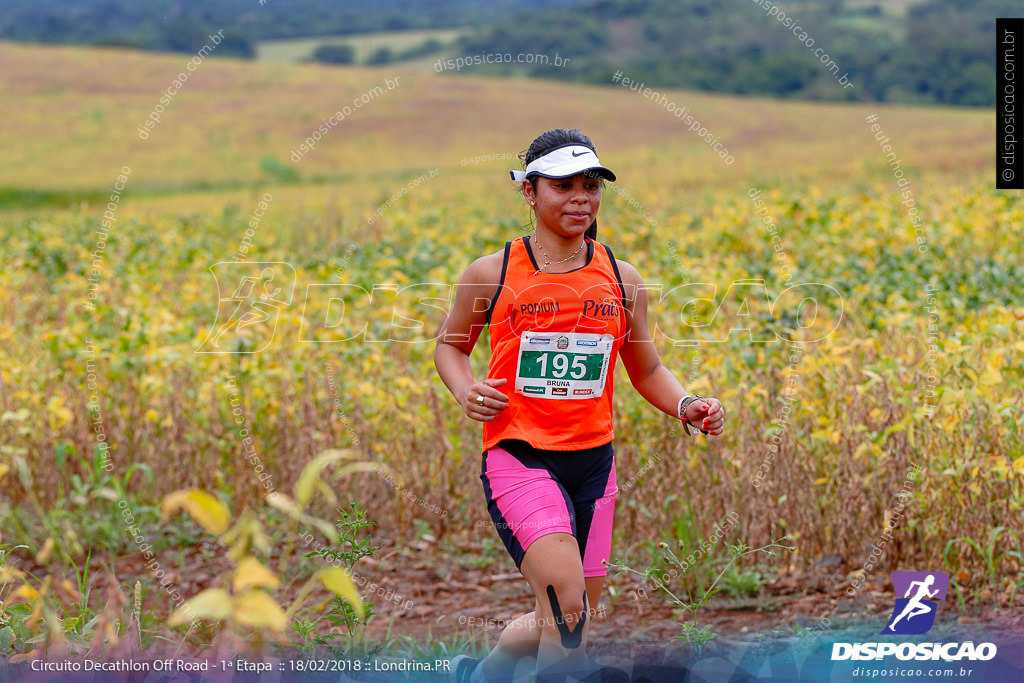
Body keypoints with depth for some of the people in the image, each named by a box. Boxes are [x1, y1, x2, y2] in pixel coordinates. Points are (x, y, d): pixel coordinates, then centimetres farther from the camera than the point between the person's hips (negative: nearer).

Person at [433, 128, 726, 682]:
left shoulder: (622, 279, 7)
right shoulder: (490, 274, -1)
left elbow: (647, 371, 17)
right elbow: (449, 346, 14)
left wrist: (686, 406, -3)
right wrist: (465, 391, -7)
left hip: (593, 460, 4)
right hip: (517, 454, -4)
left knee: (560, 625, 11)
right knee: (569, 610, -25)